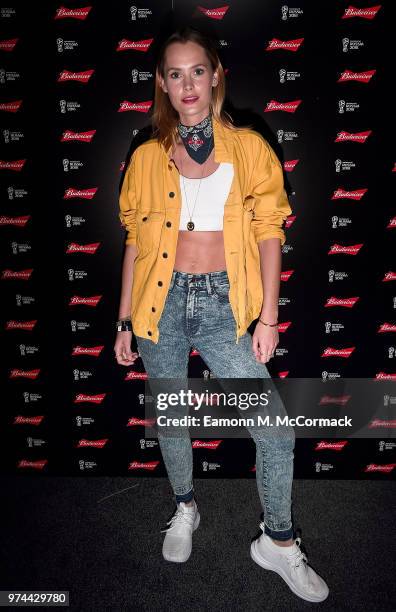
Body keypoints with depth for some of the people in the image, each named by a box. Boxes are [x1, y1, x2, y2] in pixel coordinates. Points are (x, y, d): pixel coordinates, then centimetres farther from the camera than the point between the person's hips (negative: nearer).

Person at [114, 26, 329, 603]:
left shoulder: (249, 146, 2)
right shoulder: (147, 157, 6)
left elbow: (269, 232, 0)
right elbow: (135, 241, 8)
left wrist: (267, 317, -6)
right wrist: (125, 321, 7)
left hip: (224, 305, -1)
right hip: (161, 302, 2)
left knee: (277, 430, -4)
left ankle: (278, 542, 22)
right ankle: (185, 507, 44)